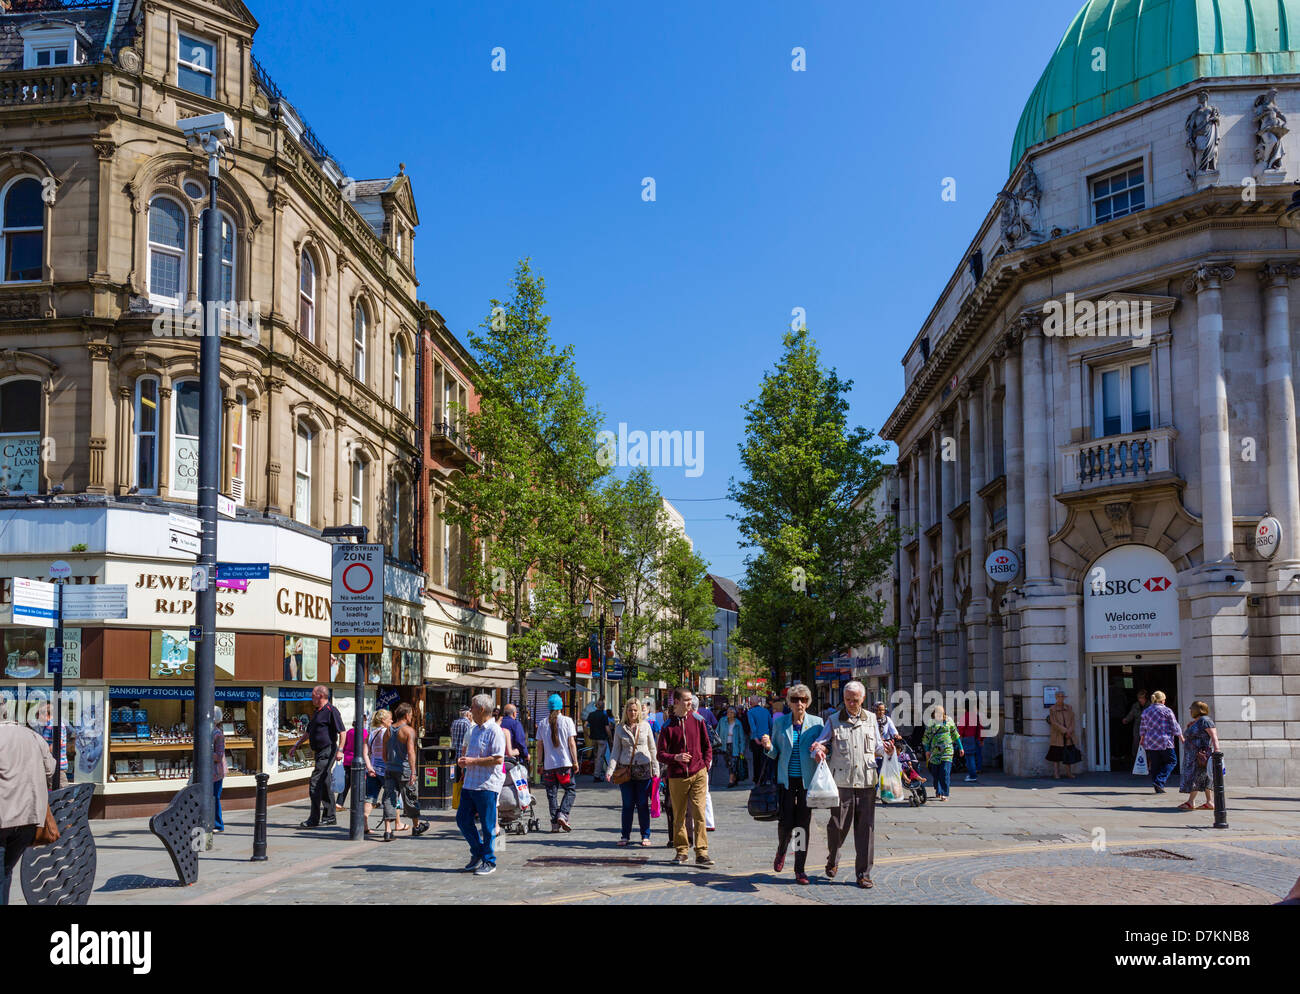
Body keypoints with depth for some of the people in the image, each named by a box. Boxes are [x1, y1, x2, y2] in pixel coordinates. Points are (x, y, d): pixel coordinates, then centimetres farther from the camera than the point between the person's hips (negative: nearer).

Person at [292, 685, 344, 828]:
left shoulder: (331, 711, -11)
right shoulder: (316, 712, 19)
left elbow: (342, 732, -16)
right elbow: (308, 732, 29)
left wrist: (339, 750, -23)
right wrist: (296, 745, 25)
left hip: (327, 751, -9)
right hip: (320, 752, 9)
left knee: (316, 782, -12)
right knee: (325, 784, 12)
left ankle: (314, 819, -11)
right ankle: (330, 816, 18)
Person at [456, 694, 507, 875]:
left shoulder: (494, 731, -13)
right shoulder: (475, 730, 16)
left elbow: (498, 759, -20)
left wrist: (472, 761, -18)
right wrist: (463, 761, 7)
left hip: (487, 785, -9)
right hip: (470, 784, 9)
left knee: (488, 825, -1)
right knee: (462, 820, 10)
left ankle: (489, 862, 10)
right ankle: (477, 853, 27)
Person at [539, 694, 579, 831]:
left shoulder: (543, 723, 4)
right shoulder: (567, 721, -3)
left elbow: (540, 745, 7)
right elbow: (571, 743, -5)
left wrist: (540, 764, 13)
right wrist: (575, 761, -1)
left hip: (549, 764, 3)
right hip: (565, 763, -2)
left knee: (551, 793, 7)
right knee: (571, 790, 7)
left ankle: (555, 823, 5)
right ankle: (562, 815, -11)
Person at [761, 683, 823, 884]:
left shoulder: (816, 722, 3)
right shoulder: (780, 722, 6)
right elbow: (775, 753, 10)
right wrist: (768, 747, -12)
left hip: (807, 781, 0)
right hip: (786, 780, 0)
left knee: (803, 825, 1)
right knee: (785, 823, -4)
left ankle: (800, 870, 11)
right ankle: (781, 852, 29)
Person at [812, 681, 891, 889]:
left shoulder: (871, 719, 14)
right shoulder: (834, 721, 7)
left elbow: (877, 747, 19)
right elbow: (820, 744, 6)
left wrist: (884, 749, -3)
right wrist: (819, 751, -17)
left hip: (866, 782, 2)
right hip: (842, 782, -2)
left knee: (865, 828, 0)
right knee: (838, 826, -1)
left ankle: (863, 874, 8)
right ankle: (833, 859, 28)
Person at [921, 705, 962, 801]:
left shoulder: (948, 721, 7)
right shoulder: (931, 723, 5)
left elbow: (955, 734, 16)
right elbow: (926, 737, 8)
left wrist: (960, 747, 18)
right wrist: (927, 750, 4)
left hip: (947, 749, -1)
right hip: (935, 750, 1)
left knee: (945, 772, -10)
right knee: (935, 772, 4)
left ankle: (944, 794, -9)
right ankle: (938, 790, 26)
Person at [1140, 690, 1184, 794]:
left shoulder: (1146, 712, 9)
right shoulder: (1167, 711, -6)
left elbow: (1143, 728, 16)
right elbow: (1175, 727, -4)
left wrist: (1142, 740, 29)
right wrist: (1181, 738, 7)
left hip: (1150, 742, 5)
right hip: (1165, 742, -5)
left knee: (1155, 764, 9)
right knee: (1171, 760, 7)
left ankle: (1158, 788, 10)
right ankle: (1159, 782, -7)